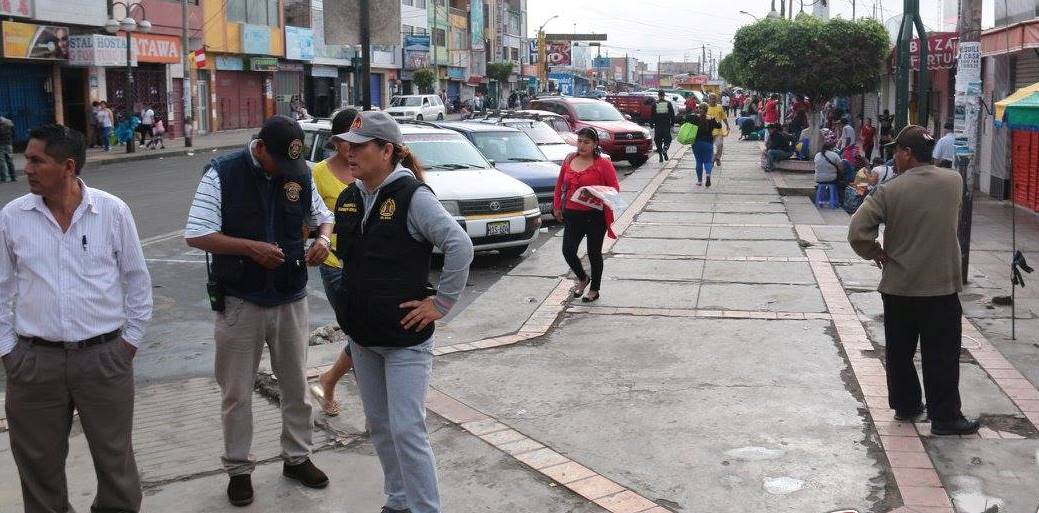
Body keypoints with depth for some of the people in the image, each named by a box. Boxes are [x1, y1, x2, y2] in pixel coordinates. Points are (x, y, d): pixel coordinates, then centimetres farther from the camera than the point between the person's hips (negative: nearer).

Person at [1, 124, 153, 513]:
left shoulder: (112, 211, -3)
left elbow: (137, 279, 5)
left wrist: (131, 338, 4)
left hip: (105, 357, -1)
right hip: (34, 361, 1)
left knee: (115, 456, 9)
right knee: (39, 462, 11)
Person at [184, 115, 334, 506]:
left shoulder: (300, 174, 0)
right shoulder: (222, 174, -12)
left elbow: (323, 216, 14)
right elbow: (196, 235, -14)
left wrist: (323, 238, -10)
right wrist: (250, 247, -25)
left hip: (290, 301, 4)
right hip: (239, 303, -3)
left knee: (296, 386, 15)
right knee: (237, 393, 8)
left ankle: (297, 457, 32)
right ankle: (238, 469, 23)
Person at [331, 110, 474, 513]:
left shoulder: (412, 196, -17)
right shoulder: (349, 198, 6)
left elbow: (460, 245, -23)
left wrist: (442, 302, -19)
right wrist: (350, 302, 14)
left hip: (404, 336, -7)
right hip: (362, 335, 8)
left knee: (406, 430, -7)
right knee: (380, 426, 16)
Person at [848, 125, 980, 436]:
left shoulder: (889, 191, -12)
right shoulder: (954, 182, -4)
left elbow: (857, 232, -17)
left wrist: (876, 253, 0)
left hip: (898, 285, 0)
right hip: (942, 285, 0)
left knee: (899, 352, 15)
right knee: (941, 355, 6)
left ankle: (905, 405, 26)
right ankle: (945, 417, 10)